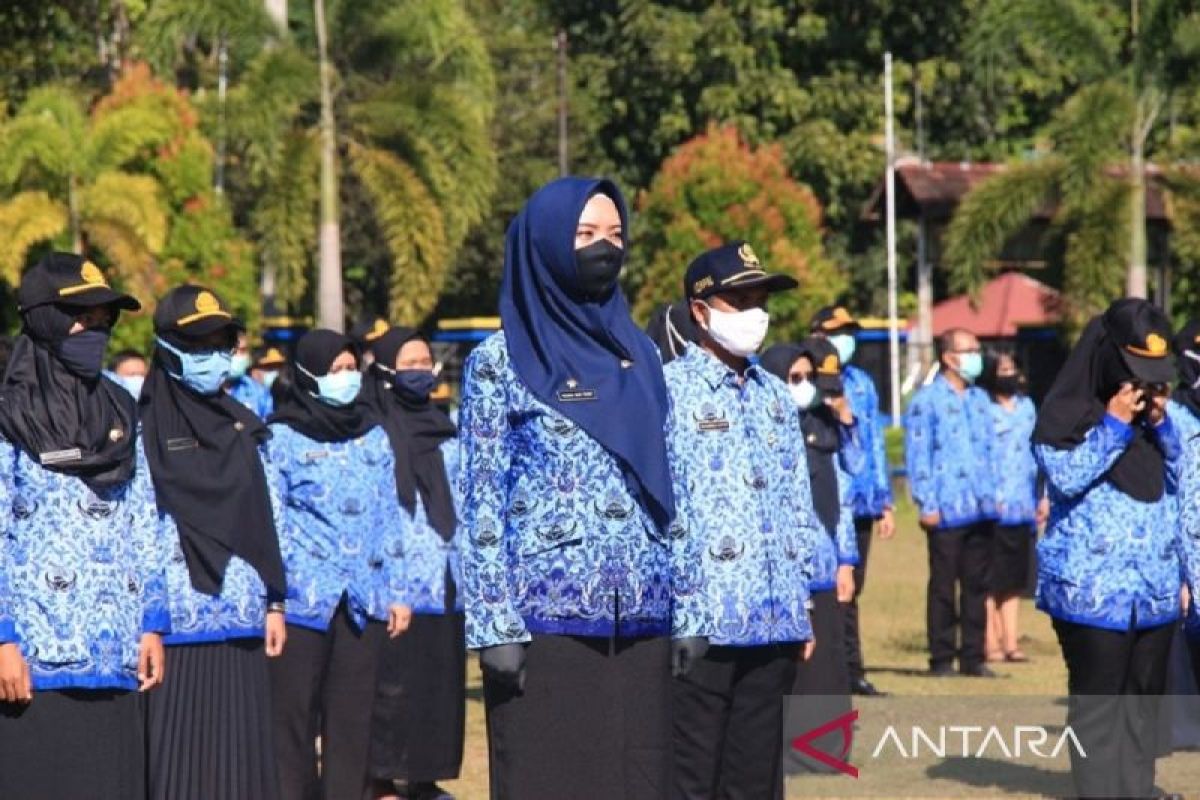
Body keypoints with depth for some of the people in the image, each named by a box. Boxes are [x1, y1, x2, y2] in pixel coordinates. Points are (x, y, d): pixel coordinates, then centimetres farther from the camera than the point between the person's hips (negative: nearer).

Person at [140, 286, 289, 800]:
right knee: (177, 757, -5)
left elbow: (268, 520, 15)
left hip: (241, 621, 5)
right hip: (176, 620, -5)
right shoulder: (145, 429, -4)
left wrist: (274, 602, 10)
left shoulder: (241, 426, 14)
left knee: (239, 752, 5)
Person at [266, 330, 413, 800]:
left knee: (352, 716, 4)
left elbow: (390, 519, 15)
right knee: (293, 714, -3)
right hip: (302, 601, -4)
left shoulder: (374, 437, 14)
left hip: (363, 601, 4)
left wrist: (398, 592, 11)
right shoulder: (281, 438, 1)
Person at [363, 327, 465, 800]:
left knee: (441, 677, 7)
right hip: (396, 580, -6)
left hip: (442, 579, 6)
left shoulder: (441, 429, 15)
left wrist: (466, 563, 18)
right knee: (393, 679, -5)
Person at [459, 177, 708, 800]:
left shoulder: (639, 354, 14)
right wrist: (495, 625, -11)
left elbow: (668, 490, 15)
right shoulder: (501, 360, 0)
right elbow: (482, 503, -3)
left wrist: (687, 606, 8)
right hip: (545, 616, -4)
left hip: (640, 618, 4)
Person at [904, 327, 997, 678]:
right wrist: (927, 504, -12)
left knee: (977, 584, 8)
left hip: (981, 508, 6)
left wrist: (993, 494, 13)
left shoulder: (979, 399, 15)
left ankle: (973, 656, 14)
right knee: (943, 586, 1)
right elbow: (917, 456, -7)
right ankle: (941, 658, 7)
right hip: (947, 512, -6)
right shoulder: (927, 401, -5)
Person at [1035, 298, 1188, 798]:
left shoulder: (1148, 409, 14)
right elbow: (1066, 476, -15)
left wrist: (1160, 423, 0)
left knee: (1143, 701, 8)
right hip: (1092, 587, -6)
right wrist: (1115, 423, -16)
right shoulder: (1067, 413, -5)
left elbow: (1176, 478, 15)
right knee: (1097, 704, -6)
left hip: (1155, 588, 6)